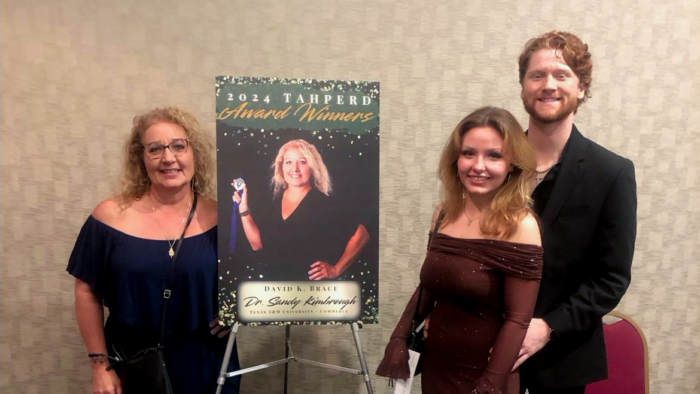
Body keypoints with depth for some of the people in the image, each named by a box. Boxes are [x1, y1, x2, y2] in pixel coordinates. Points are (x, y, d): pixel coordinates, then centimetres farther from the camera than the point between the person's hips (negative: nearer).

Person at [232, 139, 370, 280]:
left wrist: (336, 270, -10)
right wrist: (243, 208, -3)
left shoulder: (322, 204, -15)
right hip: (272, 281, 5)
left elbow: (361, 234, -11)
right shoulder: (274, 199, 2)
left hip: (309, 287, -5)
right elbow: (257, 244, 3)